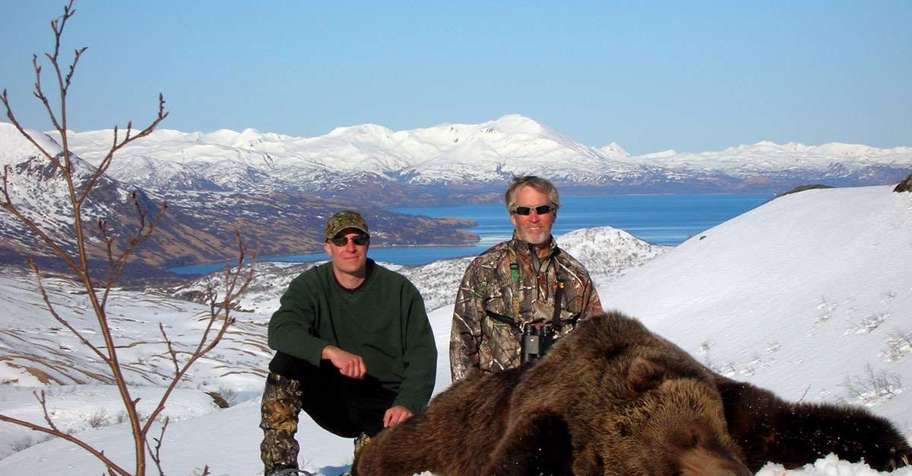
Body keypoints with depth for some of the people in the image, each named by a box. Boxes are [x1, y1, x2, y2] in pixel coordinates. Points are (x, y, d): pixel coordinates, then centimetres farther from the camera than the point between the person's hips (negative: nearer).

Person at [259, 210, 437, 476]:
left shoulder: (399, 290, -3)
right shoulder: (309, 286, -2)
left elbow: (422, 355, -6)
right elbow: (280, 331, -21)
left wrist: (408, 404, -24)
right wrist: (330, 351, -39)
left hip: (384, 403, -1)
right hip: (330, 397, 2)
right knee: (286, 362, -24)